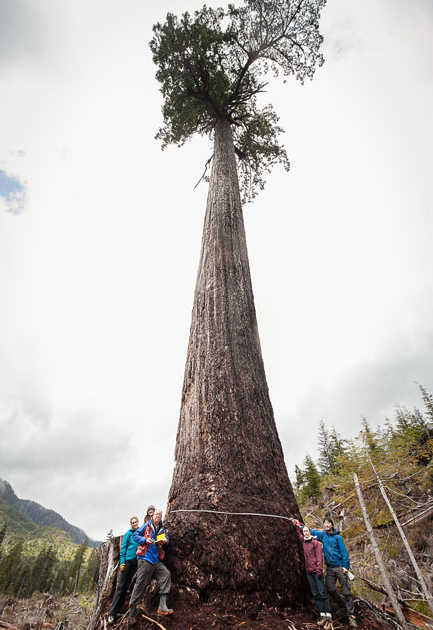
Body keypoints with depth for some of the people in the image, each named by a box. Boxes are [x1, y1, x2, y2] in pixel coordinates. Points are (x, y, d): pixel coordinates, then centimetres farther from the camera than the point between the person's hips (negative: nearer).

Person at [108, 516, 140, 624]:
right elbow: (123, 547, -4)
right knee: (121, 586, -4)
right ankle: (112, 613, 4)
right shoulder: (128, 533, -3)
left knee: (127, 587, 8)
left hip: (136, 562, 3)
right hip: (127, 561, -3)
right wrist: (122, 562, -10)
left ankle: (118, 610, 18)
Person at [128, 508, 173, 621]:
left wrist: (164, 540, -6)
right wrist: (145, 540, -16)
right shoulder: (146, 525, -1)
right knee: (141, 583, -2)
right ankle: (132, 610, 15)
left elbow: (166, 539, 18)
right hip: (145, 558, -5)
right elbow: (135, 535, -1)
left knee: (166, 575, -9)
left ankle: (162, 606, -6)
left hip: (156, 560, 6)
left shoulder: (162, 529, 13)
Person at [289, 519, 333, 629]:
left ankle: (329, 617, -4)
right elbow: (299, 533, 22)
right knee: (315, 594, 6)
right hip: (309, 571, 6)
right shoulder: (303, 542, 9)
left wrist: (319, 569, -16)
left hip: (316, 570, -6)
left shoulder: (315, 542, -5)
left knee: (322, 593, -7)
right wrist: (295, 524, 23)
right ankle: (322, 616, 12)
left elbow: (319, 557, -10)